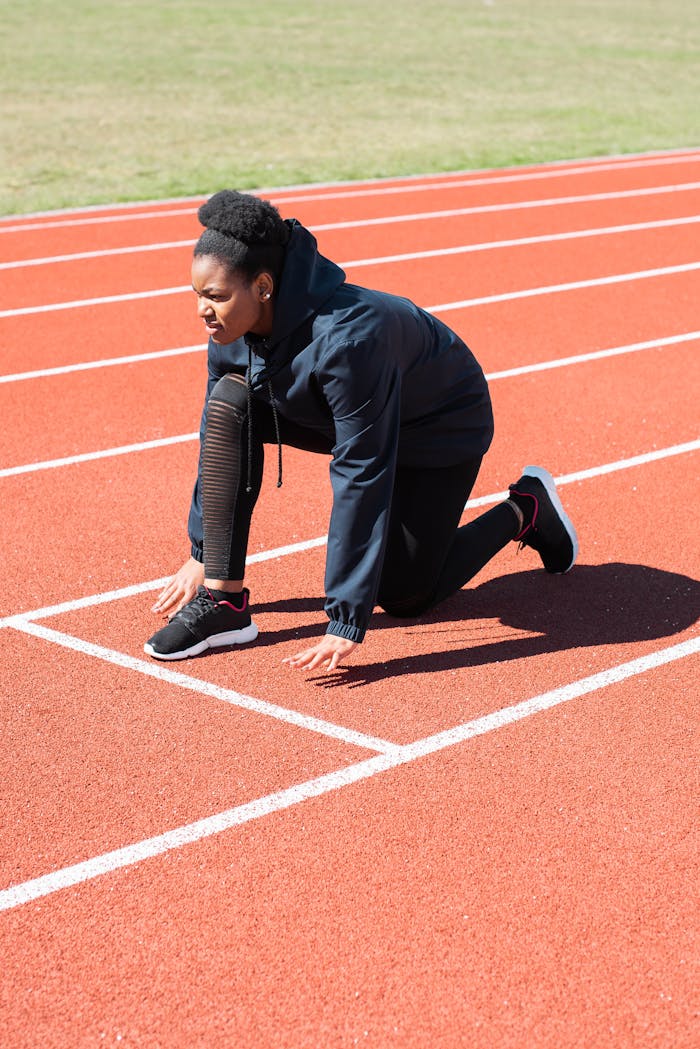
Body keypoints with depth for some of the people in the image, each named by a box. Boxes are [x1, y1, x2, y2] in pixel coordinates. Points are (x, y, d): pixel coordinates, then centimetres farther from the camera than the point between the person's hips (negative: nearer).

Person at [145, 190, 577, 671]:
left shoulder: (347, 338, -42)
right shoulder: (233, 327, -20)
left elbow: (360, 477, -39)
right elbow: (216, 432, -6)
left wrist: (346, 623, -38)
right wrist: (201, 554, -1)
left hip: (442, 426, -6)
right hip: (331, 412, 6)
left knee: (403, 596, -3)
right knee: (230, 403, -21)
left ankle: (524, 510, 21)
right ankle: (223, 600, -17)